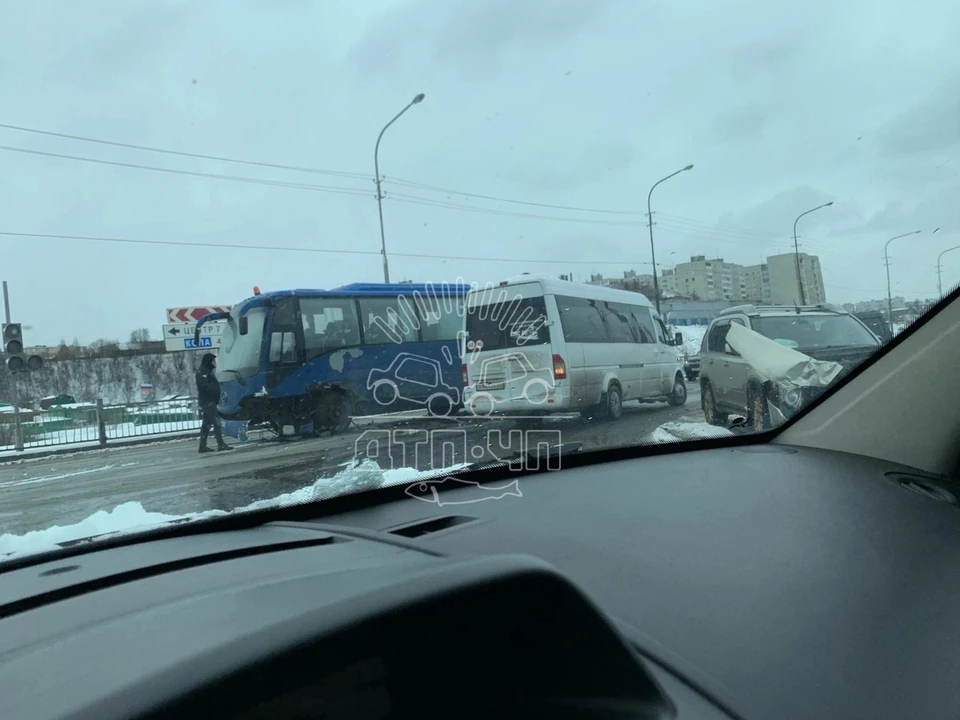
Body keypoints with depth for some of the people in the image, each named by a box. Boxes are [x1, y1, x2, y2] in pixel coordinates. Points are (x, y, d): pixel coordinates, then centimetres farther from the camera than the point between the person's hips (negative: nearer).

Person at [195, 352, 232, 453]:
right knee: (216, 422, -13)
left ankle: (202, 446, 14)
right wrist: (216, 389, -26)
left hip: (210, 401, 10)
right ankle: (221, 444, -16)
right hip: (207, 401, -10)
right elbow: (205, 386, -24)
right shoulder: (202, 372, -11)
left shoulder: (208, 372, 21)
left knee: (206, 424, 11)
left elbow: (213, 385, 20)